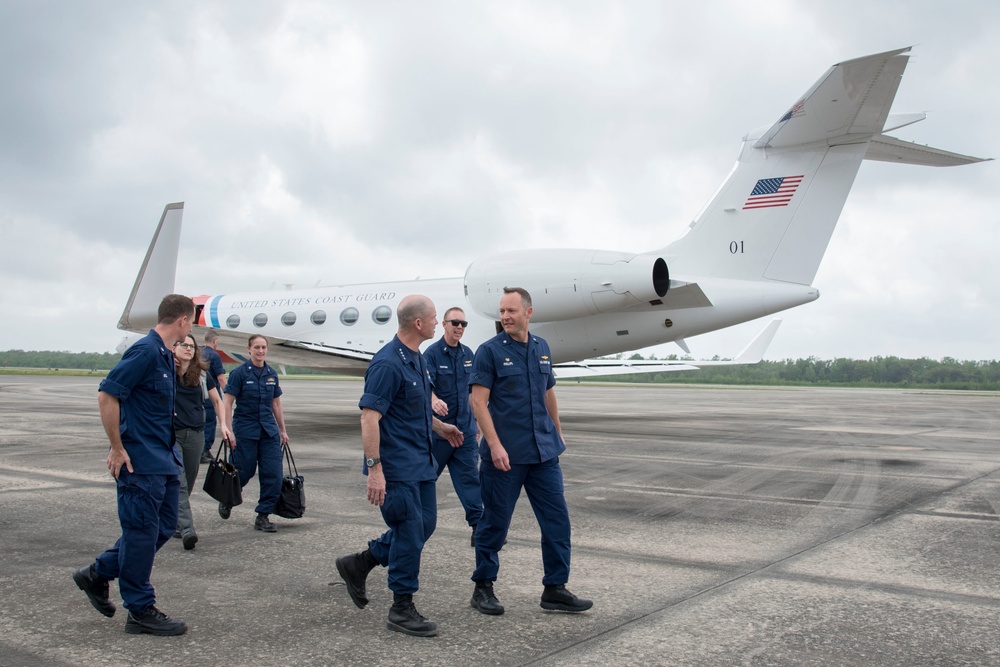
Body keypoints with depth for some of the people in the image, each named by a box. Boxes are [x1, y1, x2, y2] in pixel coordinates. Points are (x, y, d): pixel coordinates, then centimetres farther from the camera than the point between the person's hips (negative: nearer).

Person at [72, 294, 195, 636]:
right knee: (142, 532, 1)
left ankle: (98, 573, 29)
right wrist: (117, 448, -17)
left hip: (164, 459, 10)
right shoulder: (145, 351, -17)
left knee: (164, 526, 15)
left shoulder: (165, 355, 12)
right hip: (141, 461, -10)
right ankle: (141, 611, 12)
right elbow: (107, 396, -20)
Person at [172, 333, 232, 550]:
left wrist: (223, 424, 4)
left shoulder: (202, 375, 6)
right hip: (170, 433, -3)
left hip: (195, 434, 4)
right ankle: (187, 530, -18)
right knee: (178, 483, -12)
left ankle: (176, 523, 28)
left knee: (188, 483, 11)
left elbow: (217, 401, 15)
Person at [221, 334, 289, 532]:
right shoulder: (240, 373, -6)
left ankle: (263, 517, 7)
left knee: (273, 475, -3)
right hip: (245, 430, -4)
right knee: (244, 472, 4)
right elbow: (228, 403, -8)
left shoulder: (271, 374, 8)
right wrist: (229, 432, -14)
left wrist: (282, 430, 16)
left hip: (269, 431, 4)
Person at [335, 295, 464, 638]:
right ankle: (402, 609, 13)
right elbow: (370, 418, -24)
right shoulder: (387, 363, -20)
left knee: (425, 524, 15)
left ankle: (359, 564, 28)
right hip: (397, 466, -10)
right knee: (409, 532, -2)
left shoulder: (416, 359, 11)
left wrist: (441, 427, 34)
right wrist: (374, 469, -27)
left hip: (420, 462, 10)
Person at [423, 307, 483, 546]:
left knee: (470, 477, 0)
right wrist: (434, 401, -42)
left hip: (465, 428, 4)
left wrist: (475, 422, 19)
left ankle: (479, 526, -1)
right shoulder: (432, 353, -8)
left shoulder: (468, 354, 10)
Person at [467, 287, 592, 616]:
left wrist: (557, 434, 23)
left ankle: (555, 589, 15)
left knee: (557, 520, 5)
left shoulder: (542, 348, 10)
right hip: (504, 453, -5)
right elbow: (478, 401, -13)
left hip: (543, 451, 5)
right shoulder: (490, 351, -7)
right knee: (495, 522, 5)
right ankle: (483, 587, 21)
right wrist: (494, 445, -20)